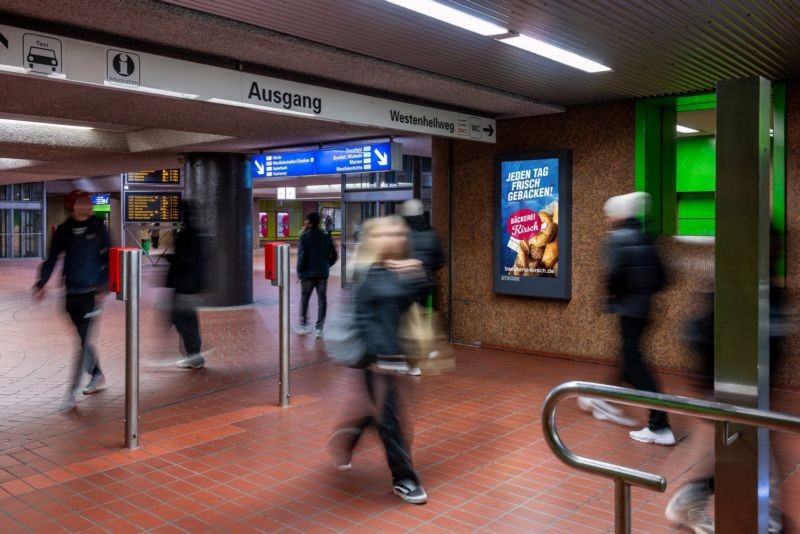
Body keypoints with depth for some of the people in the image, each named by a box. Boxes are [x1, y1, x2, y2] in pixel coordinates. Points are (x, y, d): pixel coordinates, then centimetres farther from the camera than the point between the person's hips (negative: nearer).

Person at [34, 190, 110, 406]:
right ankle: (98, 377, 29)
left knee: (85, 340, -7)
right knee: (84, 339, 11)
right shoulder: (63, 231, 4)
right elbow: (52, 259, 7)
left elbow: (108, 259, -4)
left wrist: (104, 287, -12)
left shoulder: (98, 228, -3)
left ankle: (73, 390, -4)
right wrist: (41, 283, -4)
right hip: (72, 293, 4)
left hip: (92, 292, -3)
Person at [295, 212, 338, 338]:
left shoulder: (304, 237, -10)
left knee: (304, 299, 14)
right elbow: (334, 255, 5)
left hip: (308, 273, -3)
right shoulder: (326, 237, 3)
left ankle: (303, 325, 24)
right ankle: (319, 328, 4)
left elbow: (301, 256, -15)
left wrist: (299, 271, -6)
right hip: (323, 274, 3)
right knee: (322, 300, 6)